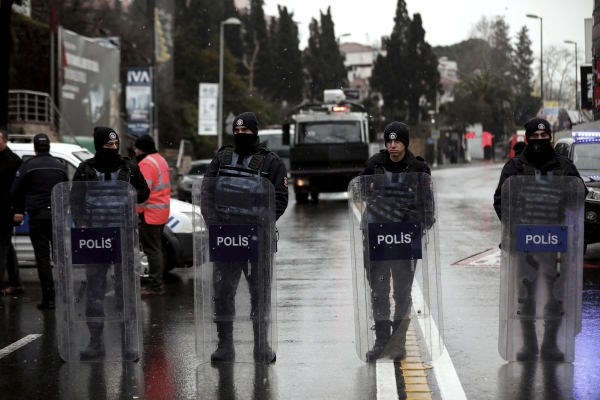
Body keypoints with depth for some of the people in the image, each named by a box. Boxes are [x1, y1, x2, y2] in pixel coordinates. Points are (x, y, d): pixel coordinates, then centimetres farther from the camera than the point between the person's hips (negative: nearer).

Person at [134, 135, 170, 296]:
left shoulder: (146, 163, -16)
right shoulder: (160, 160, 16)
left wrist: (136, 210, -17)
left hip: (150, 212, -10)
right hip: (161, 211, 10)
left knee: (152, 250, -8)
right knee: (156, 249, 15)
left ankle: (156, 286, -8)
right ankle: (157, 283, 19)